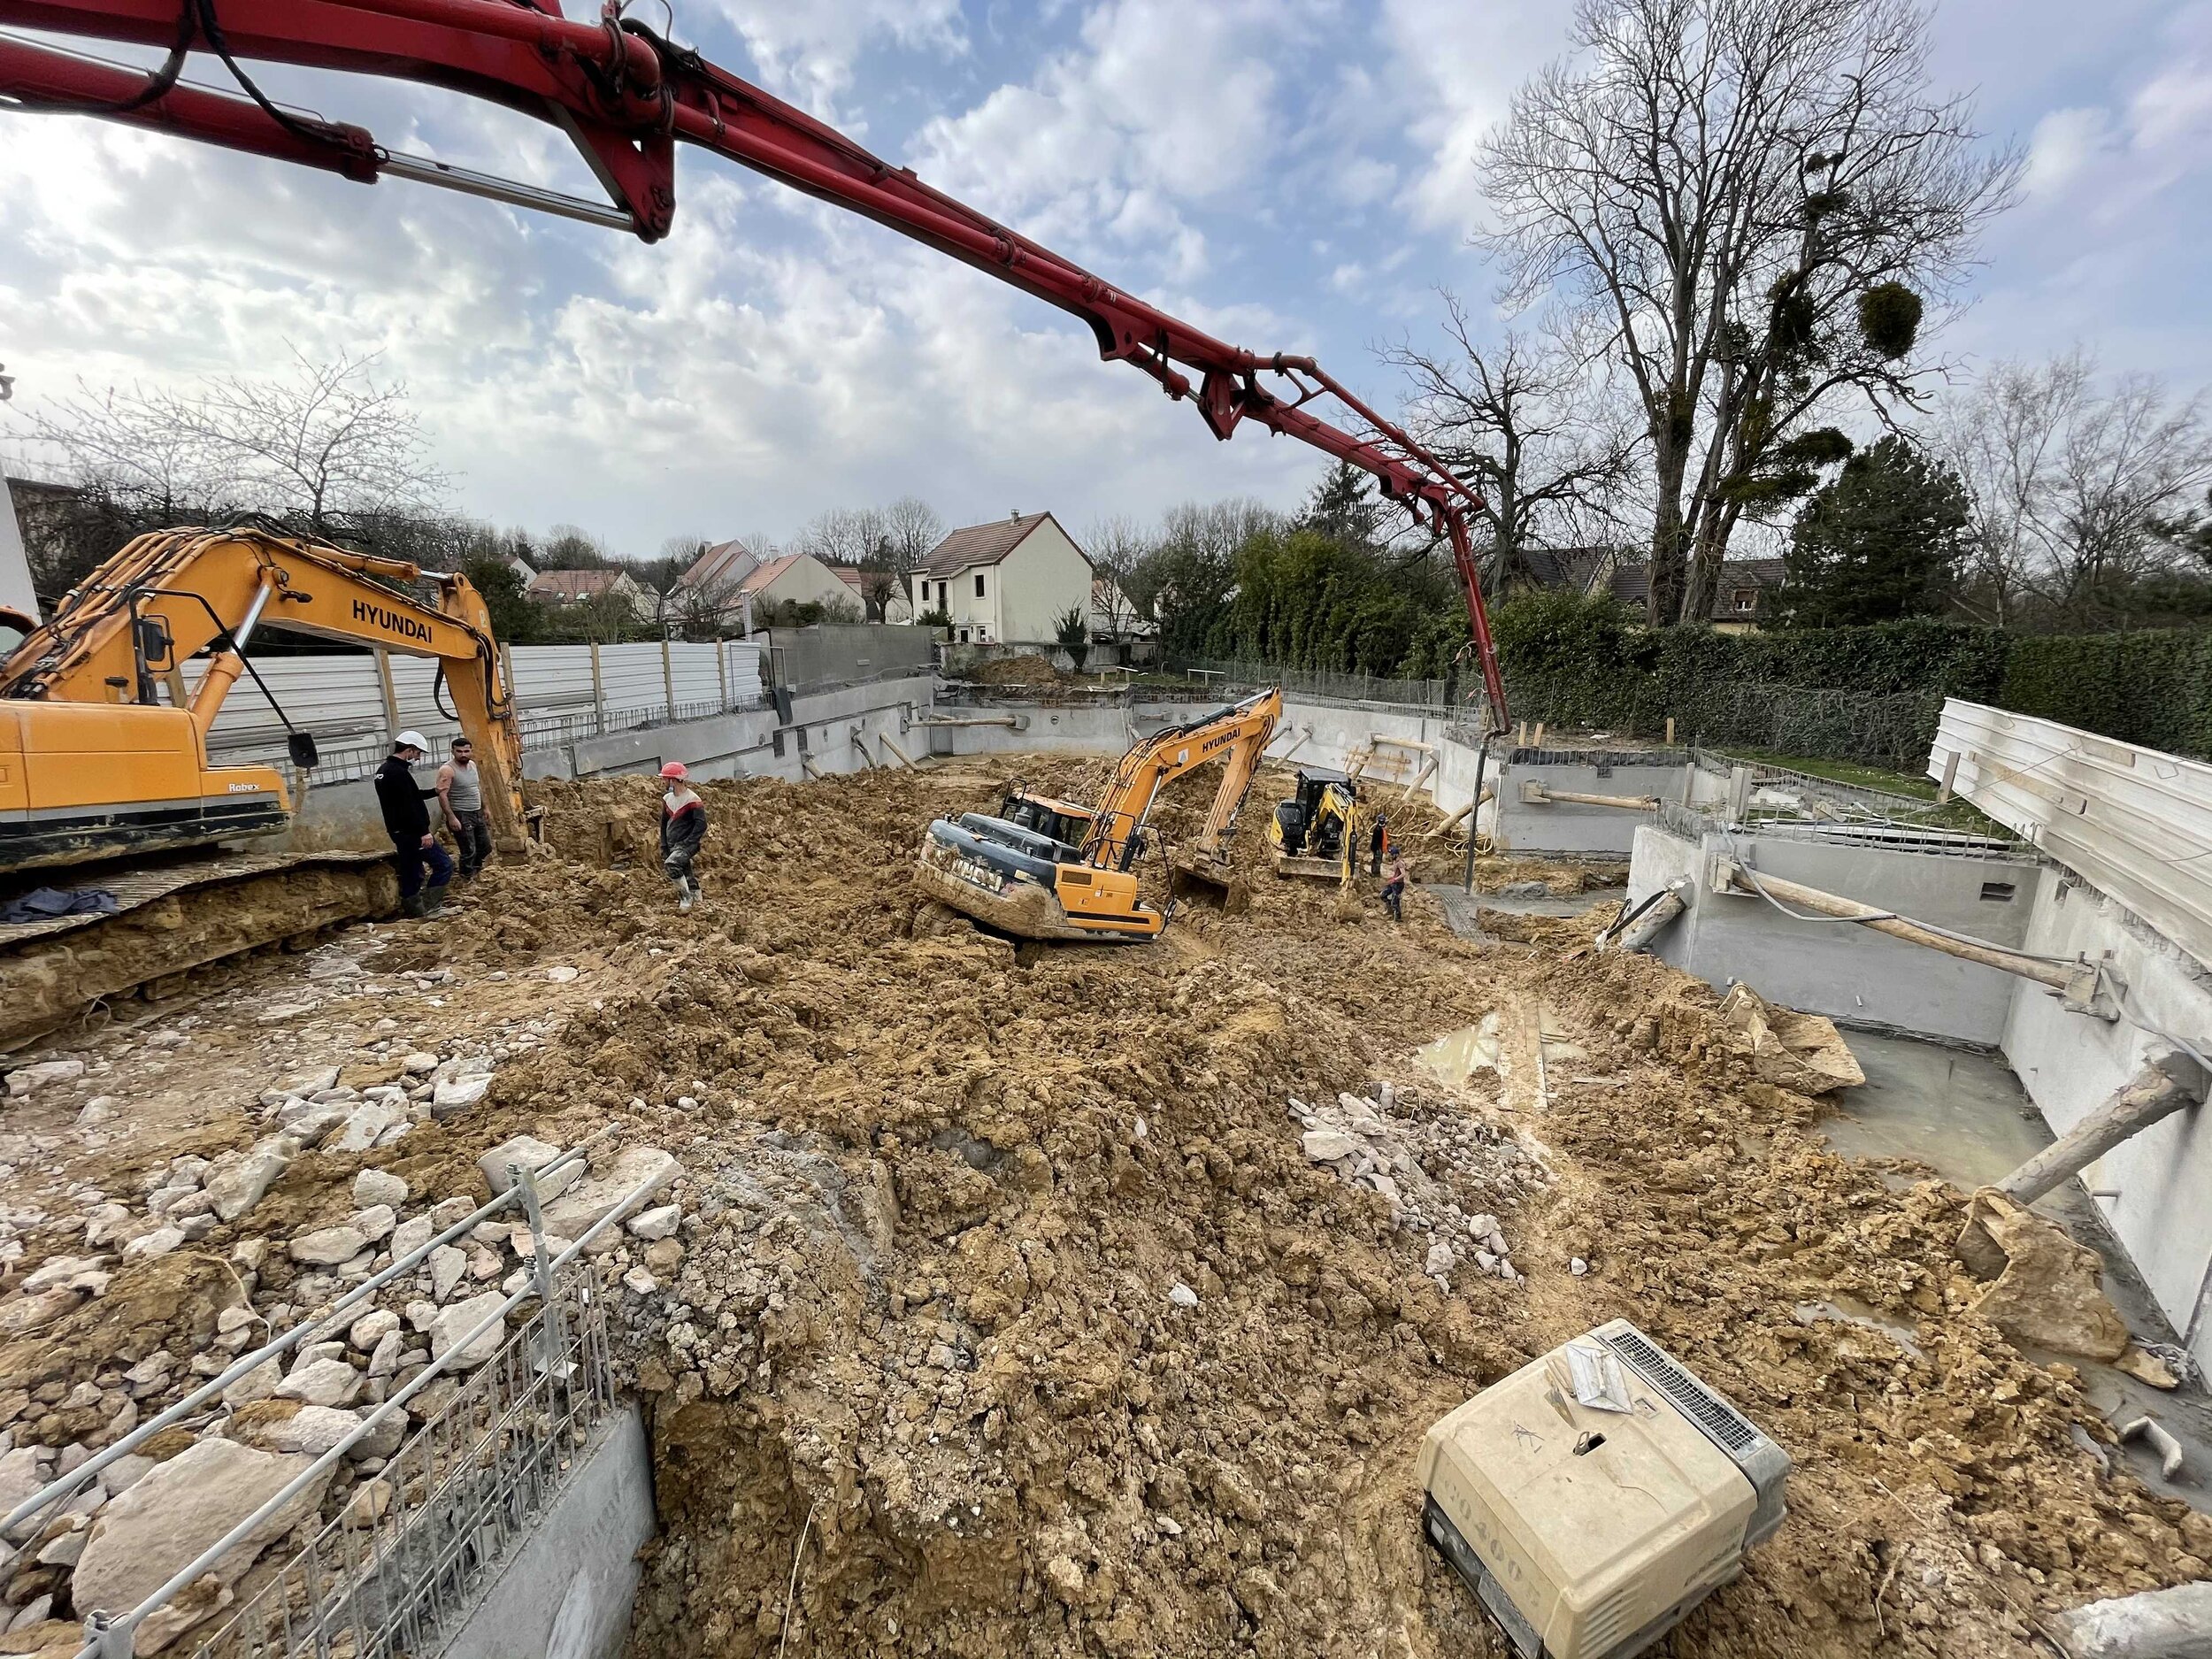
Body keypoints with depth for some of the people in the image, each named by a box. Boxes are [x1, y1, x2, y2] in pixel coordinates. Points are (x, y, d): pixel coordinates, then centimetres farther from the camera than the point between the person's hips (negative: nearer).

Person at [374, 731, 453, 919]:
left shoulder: (384, 770, 15)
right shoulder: (398, 772, -18)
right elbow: (408, 806, -24)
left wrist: (434, 792, 25)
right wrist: (424, 832, -24)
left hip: (398, 832, 11)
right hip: (411, 832, -11)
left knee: (410, 875, 14)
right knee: (443, 865, -6)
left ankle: (415, 912, 19)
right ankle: (430, 907, -8)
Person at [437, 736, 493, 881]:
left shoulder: (472, 765, 8)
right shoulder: (447, 770, -17)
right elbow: (442, 795, -21)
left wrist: (484, 808, 21)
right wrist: (451, 817, -25)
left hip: (477, 813, 8)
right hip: (461, 816, -8)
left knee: (485, 847, 16)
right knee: (469, 851, -4)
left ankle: (474, 872, 36)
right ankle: (467, 879, 10)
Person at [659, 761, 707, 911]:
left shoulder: (692, 800, -12)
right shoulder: (667, 799, 10)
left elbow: (701, 825, -14)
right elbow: (664, 825, 17)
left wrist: (687, 843, -20)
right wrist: (664, 848, 11)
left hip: (687, 844, -8)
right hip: (673, 846, 8)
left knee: (671, 864, -30)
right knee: (686, 877, 12)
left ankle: (687, 898, -18)